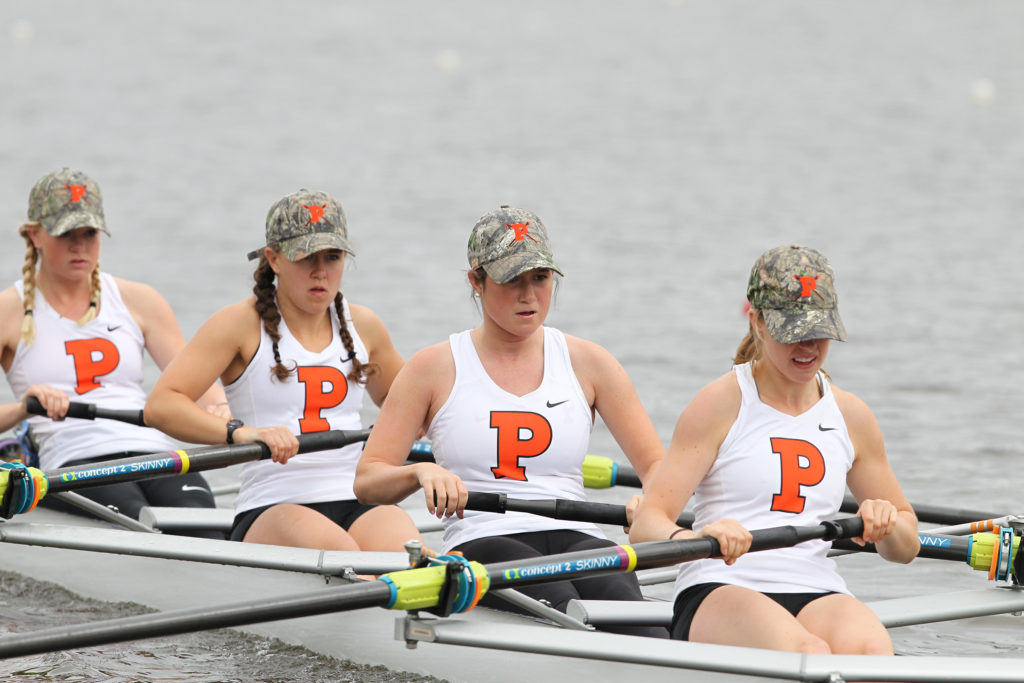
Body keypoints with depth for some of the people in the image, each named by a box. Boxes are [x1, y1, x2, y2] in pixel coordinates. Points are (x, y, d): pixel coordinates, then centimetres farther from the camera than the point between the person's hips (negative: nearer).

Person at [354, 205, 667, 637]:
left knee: (616, 595, -36)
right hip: (481, 545, -2)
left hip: (576, 540, 2)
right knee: (556, 601, -38)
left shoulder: (587, 363, 16)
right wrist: (421, 472, -18)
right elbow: (367, 480, 6)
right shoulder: (435, 369, 10)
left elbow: (656, 464, 13)